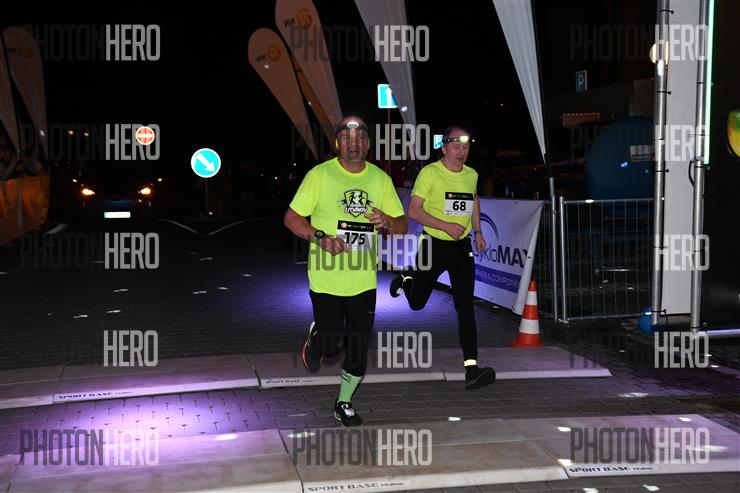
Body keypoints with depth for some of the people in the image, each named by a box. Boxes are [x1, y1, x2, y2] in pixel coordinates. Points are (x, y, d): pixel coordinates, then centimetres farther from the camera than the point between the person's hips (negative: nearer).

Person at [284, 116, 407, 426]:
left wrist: (386, 221, -15)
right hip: (326, 279, -3)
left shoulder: (380, 179, 4)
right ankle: (315, 338, 36)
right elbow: (291, 218, -4)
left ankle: (344, 404, 29)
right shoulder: (320, 175, -7)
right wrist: (321, 238, -20)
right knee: (331, 347, -2)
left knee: (358, 349, 6)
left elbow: (403, 226, 9)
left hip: (364, 280, 3)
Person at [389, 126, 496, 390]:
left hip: (462, 248, 3)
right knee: (417, 303, 15)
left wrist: (477, 232, 16)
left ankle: (471, 368, -11)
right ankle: (406, 279, 51)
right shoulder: (430, 173, -12)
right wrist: (445, 225, -25)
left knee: (465, 307, -9)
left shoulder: (471, 175, 4)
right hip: (433, 245, -3)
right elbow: (413, 210, -16)